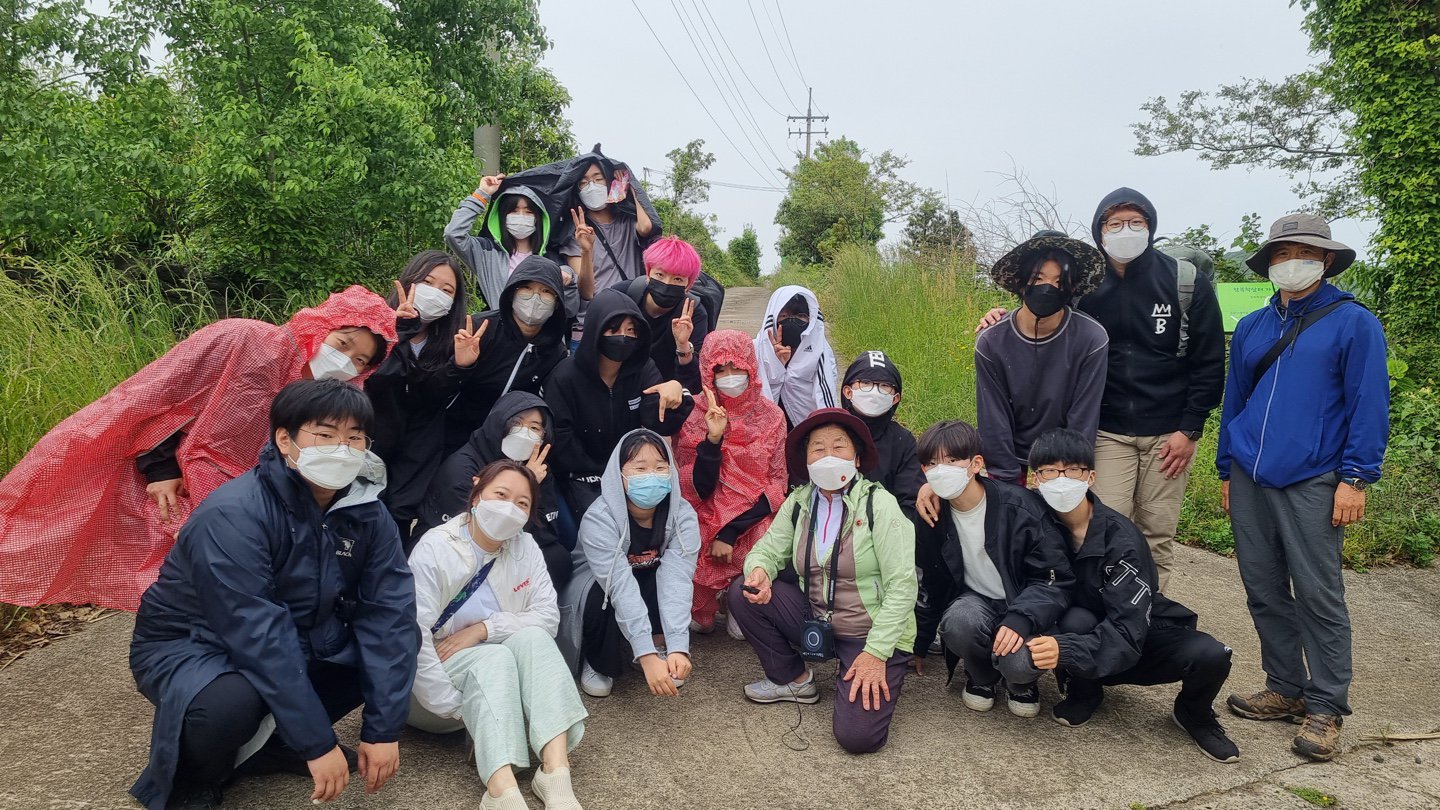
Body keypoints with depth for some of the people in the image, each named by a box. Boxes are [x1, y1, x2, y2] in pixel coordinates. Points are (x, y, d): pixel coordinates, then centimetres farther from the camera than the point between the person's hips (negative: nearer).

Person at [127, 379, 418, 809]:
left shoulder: (368, 513, -10)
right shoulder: (233, 515, -29)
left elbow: (388, 615, -15)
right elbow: (259, 637, -33)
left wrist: (383, 729, -21)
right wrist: (318, 742, -31)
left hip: (297, 645, 6)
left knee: (396, 647, -12)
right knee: (232, 703, -37)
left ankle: (269, 742, 5)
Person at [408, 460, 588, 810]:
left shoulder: (526, 548, -3)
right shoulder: (433, 549, -18)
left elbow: (548, 616, -8)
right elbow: (413, 640, -24)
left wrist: (484, 628, -21)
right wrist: (456, 709, -26)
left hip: (497, 679, 4)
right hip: (431, 689, -4)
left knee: (532, 638, -25)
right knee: (495, 656, -32)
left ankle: (556, 771, -41)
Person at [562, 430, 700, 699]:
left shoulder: (682, 515, -22)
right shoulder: (599, 519, -31)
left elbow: (677, 579, -33)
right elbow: (621, 587, -39)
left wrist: (678, 647, -45)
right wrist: (646, 656, -47)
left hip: (648, 582, 2)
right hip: (598, 588, -2)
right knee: (604, 596, -36)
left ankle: (660, 646, -8)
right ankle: (598, 663, -7)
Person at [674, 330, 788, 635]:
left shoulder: (771, 416, -1)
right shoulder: (693, 415, -5)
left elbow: (777, 484, -4)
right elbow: (697, 489, -11)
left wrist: (731, 532, -16)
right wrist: (713, 439, -28)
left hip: (756, 519, 1)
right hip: (705, 518, -1)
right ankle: (701, 612, 6)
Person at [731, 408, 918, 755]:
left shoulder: (879, 505, -15)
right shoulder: (798, 503, 1)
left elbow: (902, 586, -17)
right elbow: (768, 549, 6)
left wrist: (876, 652, -21)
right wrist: (759, 570, -21)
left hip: (873, 633, -5)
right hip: (816, 620, 5)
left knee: (857, 736, -22)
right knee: (743, 593, -10)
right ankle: (793, 679, 9)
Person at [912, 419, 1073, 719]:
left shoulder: (1018, 506, -19)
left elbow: (1055, 579, -16)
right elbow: (929, 585, 8)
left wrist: (1021, 619, -33)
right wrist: (918, 646, 12)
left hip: (1022, 602, -2)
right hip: (975, 601, 3)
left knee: (1020, 662, -33)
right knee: (959, 621, -34)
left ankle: (1021, 682, 8)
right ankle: (981, 676, 2)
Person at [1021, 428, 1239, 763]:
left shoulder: (1120, 537, -26)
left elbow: (1127, 633, -32)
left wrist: (1065, 651, -48)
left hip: (1143, 636, -1)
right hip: (1086, 632, 1)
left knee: (1211, 656, -29)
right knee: (1076, 620, -33)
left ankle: (1194, 715, 6)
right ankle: (1083, 692, -2)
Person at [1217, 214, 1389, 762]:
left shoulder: (1353, 324, -1)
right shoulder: (1250, 329, 14)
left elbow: (1368, 405, -5)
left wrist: (1356, 478, -11)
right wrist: (1228, 470, 17)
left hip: (1311, 484, -5)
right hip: (1251, 480, 5)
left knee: (1318, 596, -2)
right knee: (1264, 592, 9)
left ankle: (1326, 707, 8)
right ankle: (1285, 689, 22)